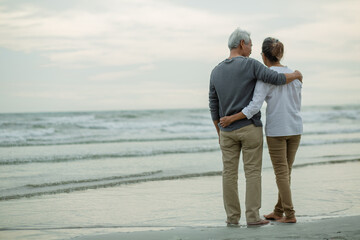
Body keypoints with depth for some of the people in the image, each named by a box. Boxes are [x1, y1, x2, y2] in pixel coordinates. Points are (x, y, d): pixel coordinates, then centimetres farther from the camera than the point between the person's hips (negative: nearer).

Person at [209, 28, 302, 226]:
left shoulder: (216, 72, 6)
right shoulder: (250, 64, -9)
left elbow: (214, 107, 8)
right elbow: (277, 79, -16)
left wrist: (219, 133, 16)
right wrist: (295, 75, 5)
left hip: (227, 130, 4)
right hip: (250, 128, -4)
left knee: (229, 173, 7)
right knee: (253, 172, 1)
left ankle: (232, 217, 8)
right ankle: (252, 216, -1)